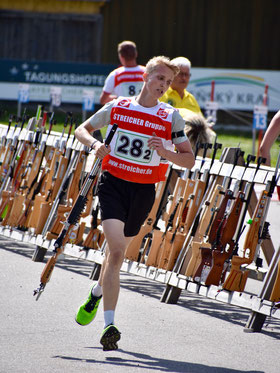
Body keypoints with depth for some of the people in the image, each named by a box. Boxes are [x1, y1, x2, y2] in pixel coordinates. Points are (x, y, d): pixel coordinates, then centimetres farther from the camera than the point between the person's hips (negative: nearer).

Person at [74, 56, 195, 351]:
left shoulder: (171, 117, 1)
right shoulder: (117, 107, 1)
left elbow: (189, 160, 2)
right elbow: (81, 130, 12)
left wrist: (165, 152, -17)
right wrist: (95, 143, -9)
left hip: (143, 191, 2)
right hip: (112, 183, -2)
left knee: (117, 251, 15)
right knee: (116, 249, -18)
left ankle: (97, 293, 48)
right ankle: (109, 324, -21)